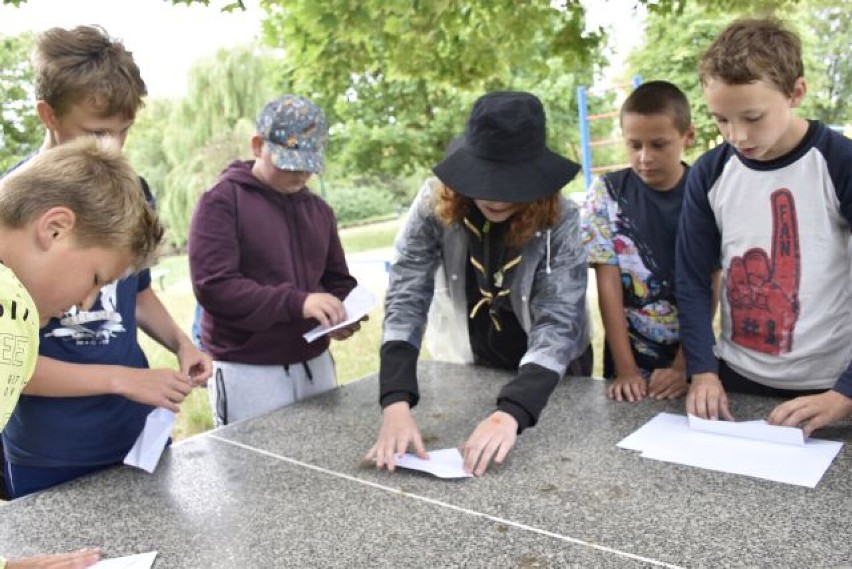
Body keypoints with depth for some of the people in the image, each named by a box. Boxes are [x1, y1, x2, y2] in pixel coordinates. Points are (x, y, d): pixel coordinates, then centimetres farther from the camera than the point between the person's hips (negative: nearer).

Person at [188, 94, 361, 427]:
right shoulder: (221, 202, -9)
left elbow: (338, 281, 16)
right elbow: (213, 286, -19)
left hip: (315, 364, 6)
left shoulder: (319, 209, 11)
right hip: (247, 373, -6)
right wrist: (296, 303, -27)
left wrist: (343, 316, -6)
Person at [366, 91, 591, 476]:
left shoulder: (561, 221, -27)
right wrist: (396, 402, -40)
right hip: (476, 368, 1)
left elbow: (558, 324, -34)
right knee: (482, 455, 22)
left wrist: (511, 412, -50)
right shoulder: (435, 204, -23)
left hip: (554, 376, -1)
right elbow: (405, 298, -27)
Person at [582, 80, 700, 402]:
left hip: (692, 353, 0)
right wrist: (626, 369, -13)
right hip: (630, 354, 0)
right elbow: (608, 284, -8)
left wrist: (682, 365, -13)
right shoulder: (606, 194, -6)